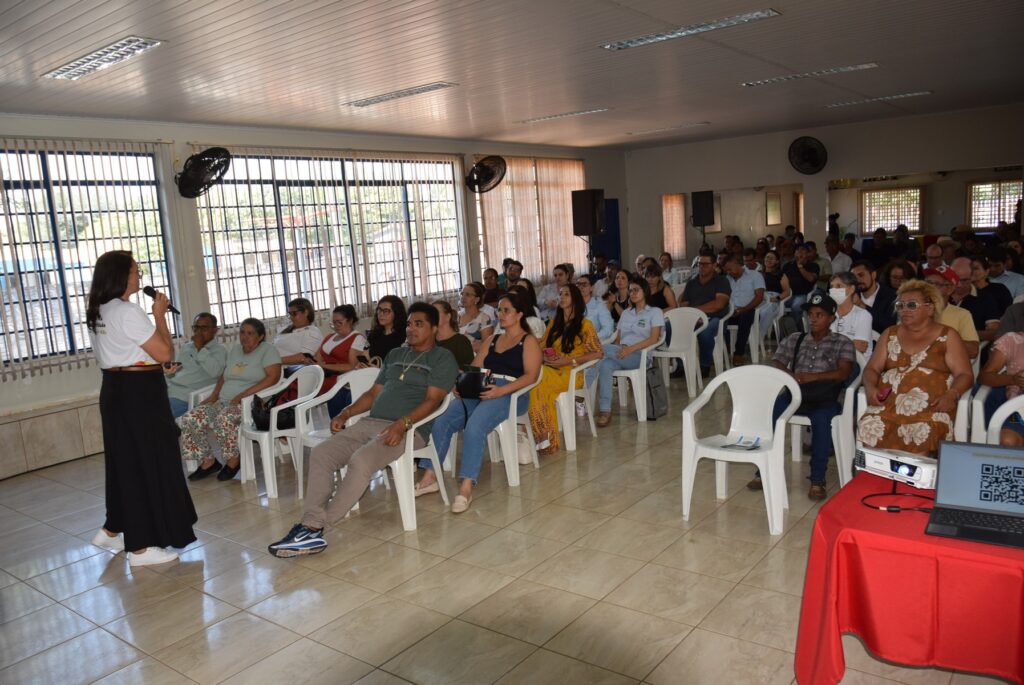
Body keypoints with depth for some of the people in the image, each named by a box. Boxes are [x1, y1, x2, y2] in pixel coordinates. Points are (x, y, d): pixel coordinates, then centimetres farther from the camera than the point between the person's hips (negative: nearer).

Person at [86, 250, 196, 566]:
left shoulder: (98, 312, 12)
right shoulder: (128, 311, -18)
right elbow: (165, 353, -18)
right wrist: (160, 314, -9)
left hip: (115, 390, 10)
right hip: (138, 393, -10)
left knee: (127, 463, 19)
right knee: (148, 465, -2)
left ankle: (112, 530, 30)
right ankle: (141, 547, 6)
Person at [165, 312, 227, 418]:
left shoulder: (219, 350, 3)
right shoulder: (185, 347, 25)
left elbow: (215, 372, -16)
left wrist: (200, 348, -10)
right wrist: (168, 370, 2)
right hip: (167, 389, 7)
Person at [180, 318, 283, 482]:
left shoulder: (268, 350, -3)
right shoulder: (235, 350, 20)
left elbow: (273, 377, -16)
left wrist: (243, 395, -21)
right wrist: (214, 395, 6)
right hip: (223, 402, 8)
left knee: (224, 419, -35)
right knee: (190, 419, -10)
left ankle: (233, 461, -13)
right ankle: (208, 462, 1)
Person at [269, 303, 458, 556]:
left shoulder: (442, 358, 3)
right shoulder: (395, 354, 25)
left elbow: (433, 399, -10)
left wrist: (402, 424, -24)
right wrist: (345, 413, 9)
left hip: (408, 429, -7)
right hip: (370, 422, 7)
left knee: (360, 461, -32)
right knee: (320, 454, -14)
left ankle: (315, 527, -22)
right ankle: (311, 527, -22)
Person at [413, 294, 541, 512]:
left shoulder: (529, 341, 10)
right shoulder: (492, 340, 30)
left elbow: (530, 375, -5)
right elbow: (474, 367, 20)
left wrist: (501, 390, -21)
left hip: (510, 394, -6)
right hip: (479, 391, 6)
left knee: (474, 427, -34)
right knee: (441, 422, -19)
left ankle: (466, 488, -36)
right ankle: (430, 476, -17)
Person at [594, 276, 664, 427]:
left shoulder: (655, 312, 10)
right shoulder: (626, 313, 28)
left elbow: (654, 339, -5)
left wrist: (631, 348, -19)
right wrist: (614, 351, -3)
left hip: (640, 355, -5)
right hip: (620, 355, 5)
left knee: (602, 349, -30)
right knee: (605, 365, -34)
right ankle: (604, 411, -41)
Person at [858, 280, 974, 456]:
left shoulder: (947, 336, 12)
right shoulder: (890, 334, 20)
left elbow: (965, 375, 6)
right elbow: (872, 369, 17)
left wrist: (951, 395, -14)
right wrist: (870, 387, -4)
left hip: (931, 407, -2)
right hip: (888, 404, 2)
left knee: (922, 432, -34)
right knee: (870, 427, -28)